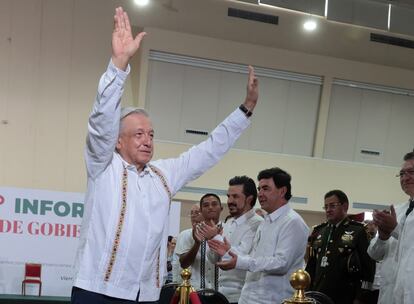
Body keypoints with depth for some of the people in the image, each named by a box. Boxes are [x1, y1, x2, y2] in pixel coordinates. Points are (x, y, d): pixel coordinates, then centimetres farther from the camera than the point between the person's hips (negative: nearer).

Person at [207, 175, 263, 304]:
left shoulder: (257, 224, -13)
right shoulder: (228, 224, 12)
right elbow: (214, 259, 11)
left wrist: (229, 251, -34)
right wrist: (212, 244, -7)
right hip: (222, 293, 7)